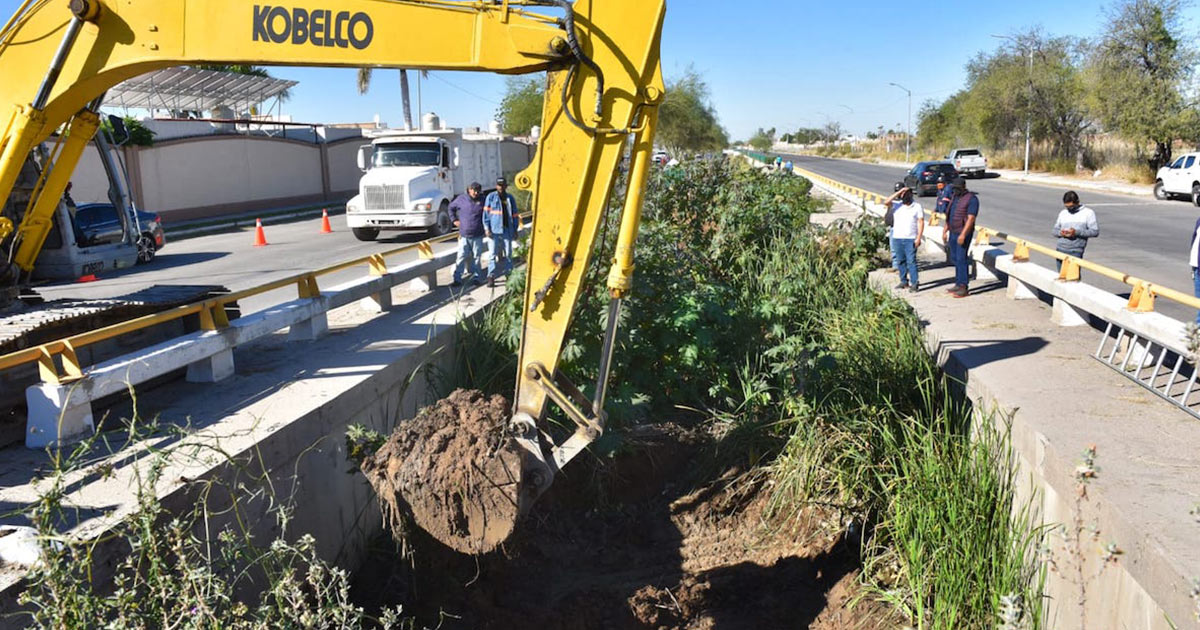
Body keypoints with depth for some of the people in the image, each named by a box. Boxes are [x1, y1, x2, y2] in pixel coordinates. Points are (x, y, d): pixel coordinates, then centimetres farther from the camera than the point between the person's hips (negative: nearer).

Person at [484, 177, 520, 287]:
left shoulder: (510, 198, 10)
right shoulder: (491, 197, 1)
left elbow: (514, 215, 14)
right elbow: (486, 213, -2)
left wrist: (515, 230, 10)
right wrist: (487, 228, -10)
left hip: (507, 230, 3)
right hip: (494, 230, -3)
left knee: (508, 254, 9)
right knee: (492, 254, -3)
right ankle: (491, 277, -2)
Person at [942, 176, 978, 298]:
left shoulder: (972, 199, -11)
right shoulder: (954, 197, 14)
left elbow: (971, 218, -18)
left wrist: (963, 234, -24)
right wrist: (945, 230, 17)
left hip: (963, 233, -8)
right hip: (953, 232, 8)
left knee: (961, 259, -10)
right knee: (954, 258, 11)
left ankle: (964, 287, -7)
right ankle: (958, 284, 20)